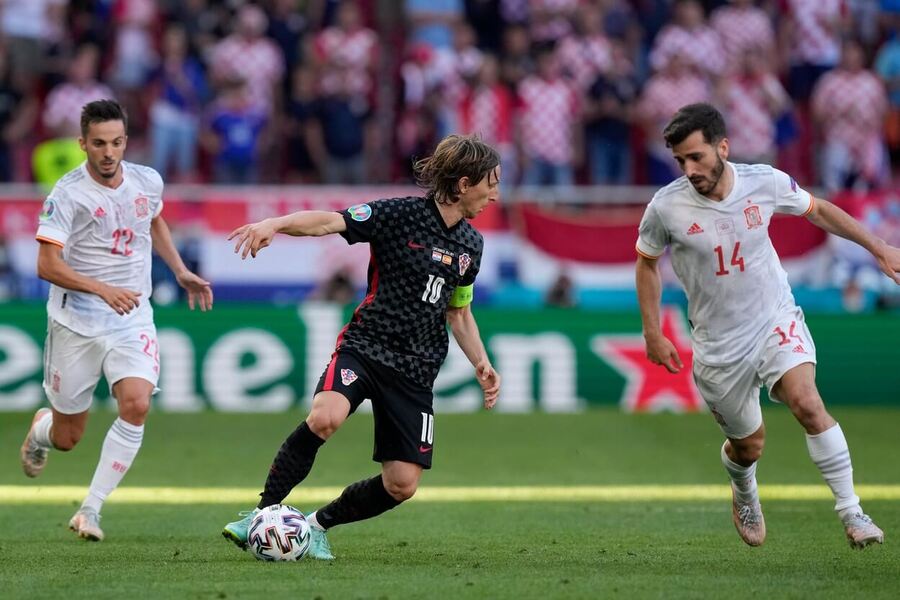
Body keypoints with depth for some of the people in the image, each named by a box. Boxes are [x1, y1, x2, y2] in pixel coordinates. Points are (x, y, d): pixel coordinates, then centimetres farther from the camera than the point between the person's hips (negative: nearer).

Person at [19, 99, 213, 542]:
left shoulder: (147, 181, 1)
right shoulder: (67, 194, -15)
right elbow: (47, 265, -20)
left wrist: (180, 272, 18)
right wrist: (103, 290, -32)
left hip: (133, 320, 3)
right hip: (76, 323, -3)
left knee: (136, 405, -23)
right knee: (67, 438, 7)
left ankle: (90, 511, -13)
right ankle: (42, 428, 47)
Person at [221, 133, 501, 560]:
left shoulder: (471, 244, 11)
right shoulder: (400, 215, -8)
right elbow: (329, 221, -19)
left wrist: (481, 364, 11)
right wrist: (275, 224, -37)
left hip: (415, 368, 6)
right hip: (365, 346, -6)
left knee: (402, 485, -4)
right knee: (325, 417, -35)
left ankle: (319, 524, 21)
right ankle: (263, 513, -20)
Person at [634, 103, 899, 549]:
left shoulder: (765, 183, -13)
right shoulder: (666, 207, -16)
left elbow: (819, 211, 8)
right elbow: (646, 262, 4)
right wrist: (652, 335, 4)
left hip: (776, 320, 0)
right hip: (719, 343, 0)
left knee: (807, 403, -26)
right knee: (747, 445, 10)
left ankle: (850, 511, -17)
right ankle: (743, 494, 47)